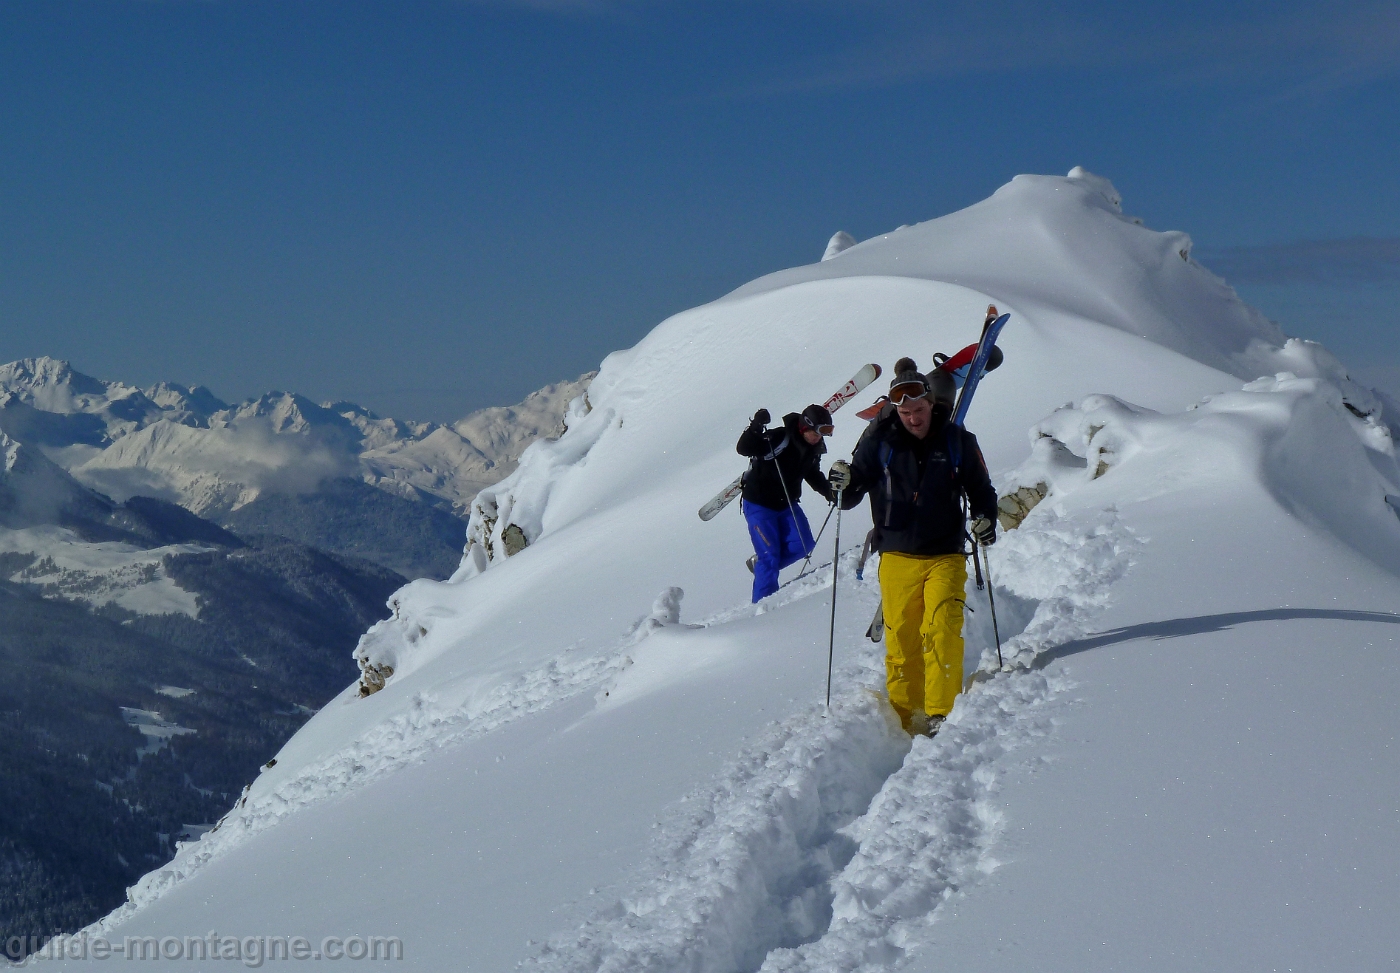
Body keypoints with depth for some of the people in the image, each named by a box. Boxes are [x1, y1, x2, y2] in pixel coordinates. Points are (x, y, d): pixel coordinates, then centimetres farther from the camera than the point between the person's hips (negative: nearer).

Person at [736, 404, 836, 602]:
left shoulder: (814, 448, 1)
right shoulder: (779, 438, -23)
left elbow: (813, 475, 17)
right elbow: (744, 448, -29)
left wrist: (830, 491, 2)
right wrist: (756, 428, -44)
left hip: (786, 504, 7)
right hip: (758, 504, -7)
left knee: (802, 545, -5)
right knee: (770, 554, -12)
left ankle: (760, 563, 17)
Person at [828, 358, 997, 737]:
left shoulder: (957, 440, 2)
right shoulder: (879, 440, 1)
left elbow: (981, 490, 13)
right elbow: (851, 497, 4)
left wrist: (985, 519, -7)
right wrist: (844, 484, -19)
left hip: (946, 556, -1)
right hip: (897, 557, 1)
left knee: (943, 629, -16)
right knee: (900, 638, 0)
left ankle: (941, 713, -15)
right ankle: (904, 717, 10)